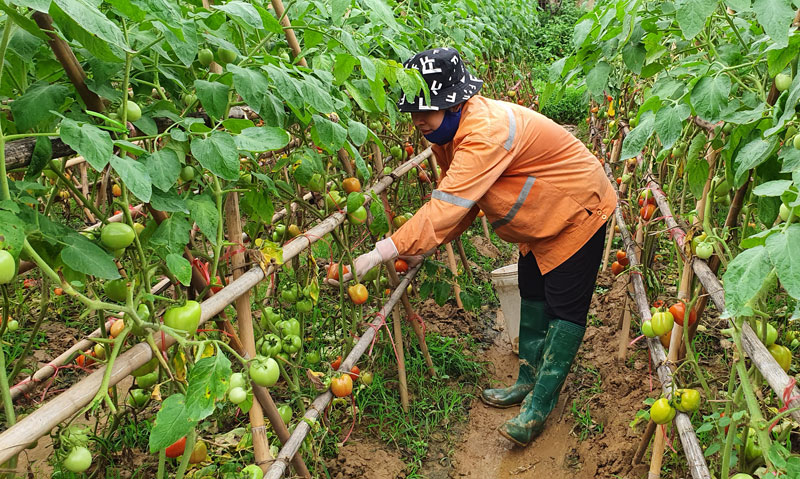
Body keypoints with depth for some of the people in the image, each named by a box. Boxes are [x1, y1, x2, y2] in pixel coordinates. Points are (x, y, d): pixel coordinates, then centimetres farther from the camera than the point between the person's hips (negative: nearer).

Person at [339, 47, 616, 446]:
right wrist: (419, 248, -16)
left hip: (577, 211, -9)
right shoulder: (449, 131, -8)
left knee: (565, 308, -3)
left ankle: (539, 405, 4)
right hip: (538, 221, 10)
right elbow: (456, 201, -4)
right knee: (532, 295, 16)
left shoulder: (486, 132, -39)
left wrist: (377, 255, -49)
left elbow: (448, 206, -46)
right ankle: (528, 381, 31)